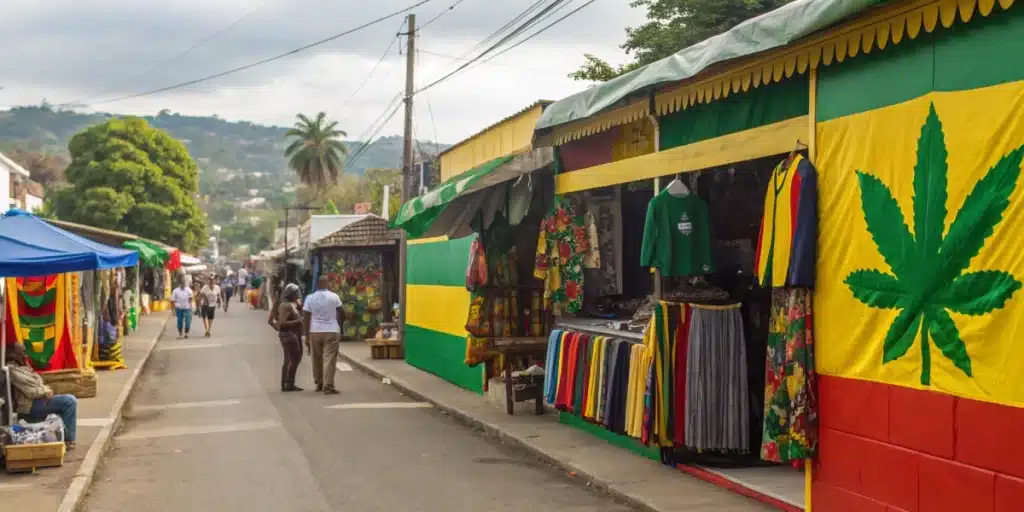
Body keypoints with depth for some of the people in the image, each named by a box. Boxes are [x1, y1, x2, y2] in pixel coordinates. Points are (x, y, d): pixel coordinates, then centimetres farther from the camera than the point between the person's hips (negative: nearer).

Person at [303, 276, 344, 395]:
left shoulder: (310, 298, 1)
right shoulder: (334, 296, -2)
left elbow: (305, 318, -1)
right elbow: (341, 313, 5)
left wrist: (307, 336, 4)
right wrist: (340, 325, 23)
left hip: (315, 332, 2)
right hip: (331, 331, -2)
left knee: (317, 359, 16)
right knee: (329, 359, -4)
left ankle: (319, 383, 26)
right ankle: (328, 386, -10)